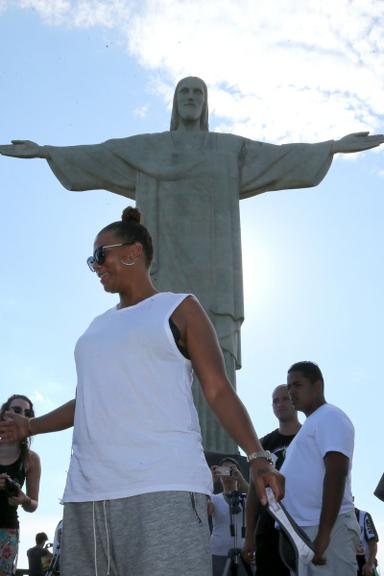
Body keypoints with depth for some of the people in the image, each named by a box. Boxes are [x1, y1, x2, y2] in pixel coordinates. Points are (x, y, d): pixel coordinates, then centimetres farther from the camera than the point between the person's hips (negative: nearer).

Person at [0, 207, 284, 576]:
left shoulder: (179, 309, 9)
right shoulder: (99, 326, 25)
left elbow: (219, 391, 1)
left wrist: (257, 456, -11)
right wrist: (30, 426, 22)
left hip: (163, 489, -6)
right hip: (87, 491, 6)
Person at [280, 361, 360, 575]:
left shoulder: (329, 417, -3)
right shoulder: (312, 424, 24)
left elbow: (336, 473, -16)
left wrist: (323, 533, -24)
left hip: (325, 527, -9)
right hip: (302, 529, 9)